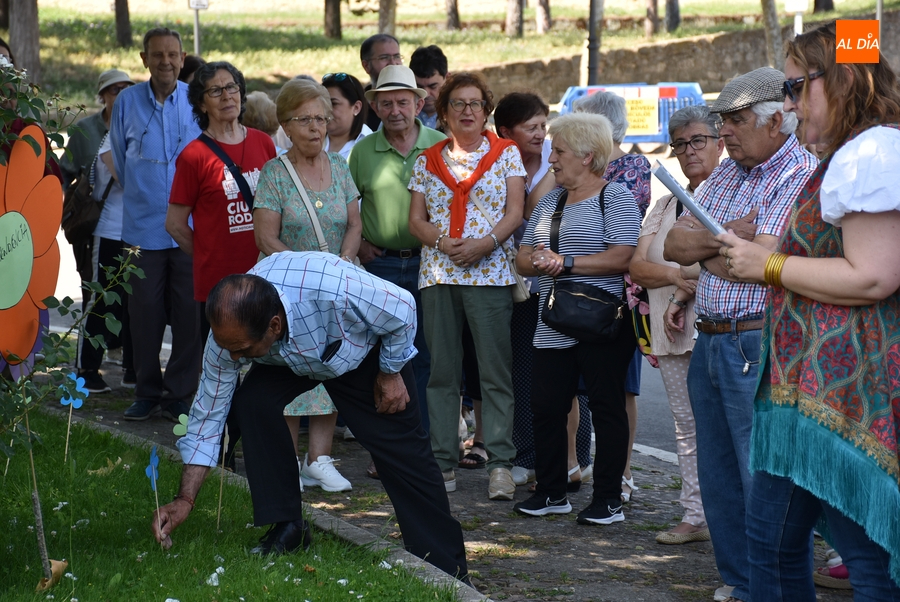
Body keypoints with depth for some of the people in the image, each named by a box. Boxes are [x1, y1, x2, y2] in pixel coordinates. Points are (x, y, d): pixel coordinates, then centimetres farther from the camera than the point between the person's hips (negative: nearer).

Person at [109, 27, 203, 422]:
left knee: (188, 313, -1)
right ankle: (147, 392, 16)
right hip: (143, 226, 1)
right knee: (145, 312, 3)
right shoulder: (127, 102, 4)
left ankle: (180, 395, 10)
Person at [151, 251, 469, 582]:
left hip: (365, 350, -3)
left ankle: (448, 570, 4)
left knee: (402, 451, -9)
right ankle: (287, 526, -8)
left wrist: (391, 373, -13)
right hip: (289, 362, 3)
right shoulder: (229, 332, -31)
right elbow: (208, 413, -18)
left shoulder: (335, 289, -47)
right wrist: (185, 499, -21)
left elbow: (403, 310, -26)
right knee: (250, 403, -24)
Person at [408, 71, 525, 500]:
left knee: (496, 371, -6)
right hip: (437, 274, 3)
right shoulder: (428, 161, 14)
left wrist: (485, 243, -15)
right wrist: (442, 242, -10)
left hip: (489, 273, -3)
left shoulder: (506, 153, 8)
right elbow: (416, 220, 10)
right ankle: (442, 463, 8)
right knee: (441, 371, 3)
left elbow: (515, 211, 1)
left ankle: (500, 464, -4)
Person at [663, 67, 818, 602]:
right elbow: (673, 246, 7)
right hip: (709, 342, 9)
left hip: (759, 349, -9)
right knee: (718, 478, 14)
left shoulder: (803, 178, -13)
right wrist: (729, 236, -10)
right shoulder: (727, 173, 14)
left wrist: (702, 246, -4)